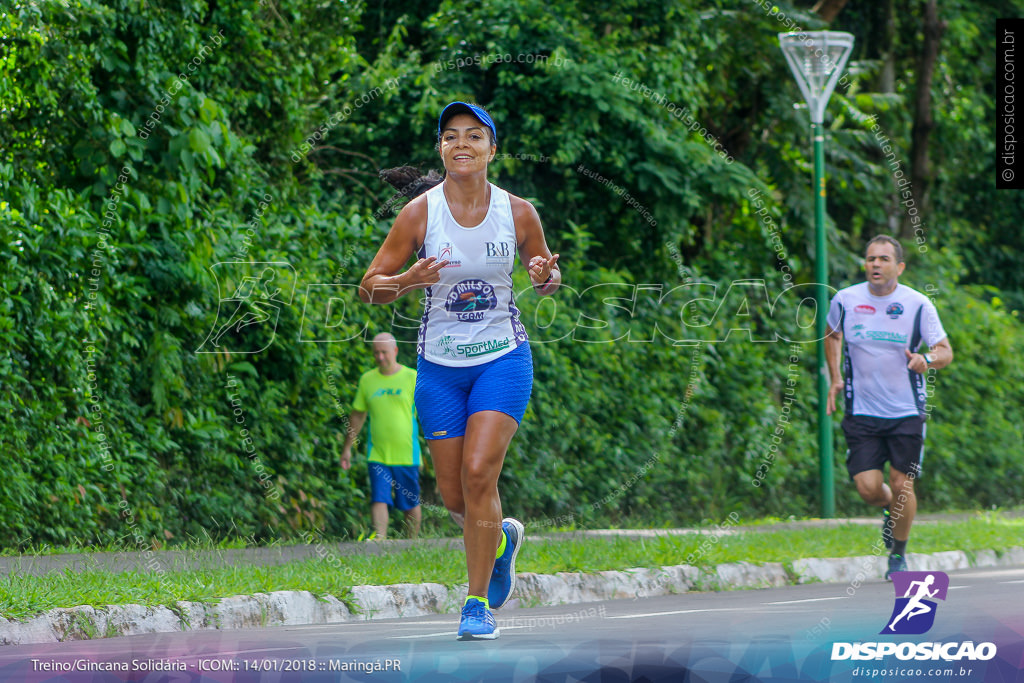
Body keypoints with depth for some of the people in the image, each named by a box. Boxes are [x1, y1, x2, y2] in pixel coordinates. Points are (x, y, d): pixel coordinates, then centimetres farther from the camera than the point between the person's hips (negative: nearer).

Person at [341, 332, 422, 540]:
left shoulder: (412, 378, 0)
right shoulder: (367, 380, 9)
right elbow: (357, 416, 17)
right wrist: (347, 448, 16)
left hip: (406, 454, -2)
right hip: (377, 454, 2)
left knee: (411, 504, 6)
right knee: (378, 500, -11)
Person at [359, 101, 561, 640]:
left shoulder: (518, 212, -4)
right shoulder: (420, 212, -7)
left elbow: (546, 279, 12)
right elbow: (369, 289, -5)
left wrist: (545, 278, -13)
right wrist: (410, 280, -25)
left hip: (503, 358, -1)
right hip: (440, 364, 1)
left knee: (479, 472, -18)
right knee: (454, 495, 5)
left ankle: (478, 602, -7)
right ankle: (500, 537, 40)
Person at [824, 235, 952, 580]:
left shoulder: (918, 305, -7)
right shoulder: (845, 300, -2)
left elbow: (946, 352, -4)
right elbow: (832, 335, 19)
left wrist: (927, 360, -27)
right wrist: (835, 378, 10)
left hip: (906, 412, -1)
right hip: (862, 412, 1)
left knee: (901, 484, -3)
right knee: (868, 487, -8)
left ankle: (899, 555, 19)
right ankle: (890, 509, 30)